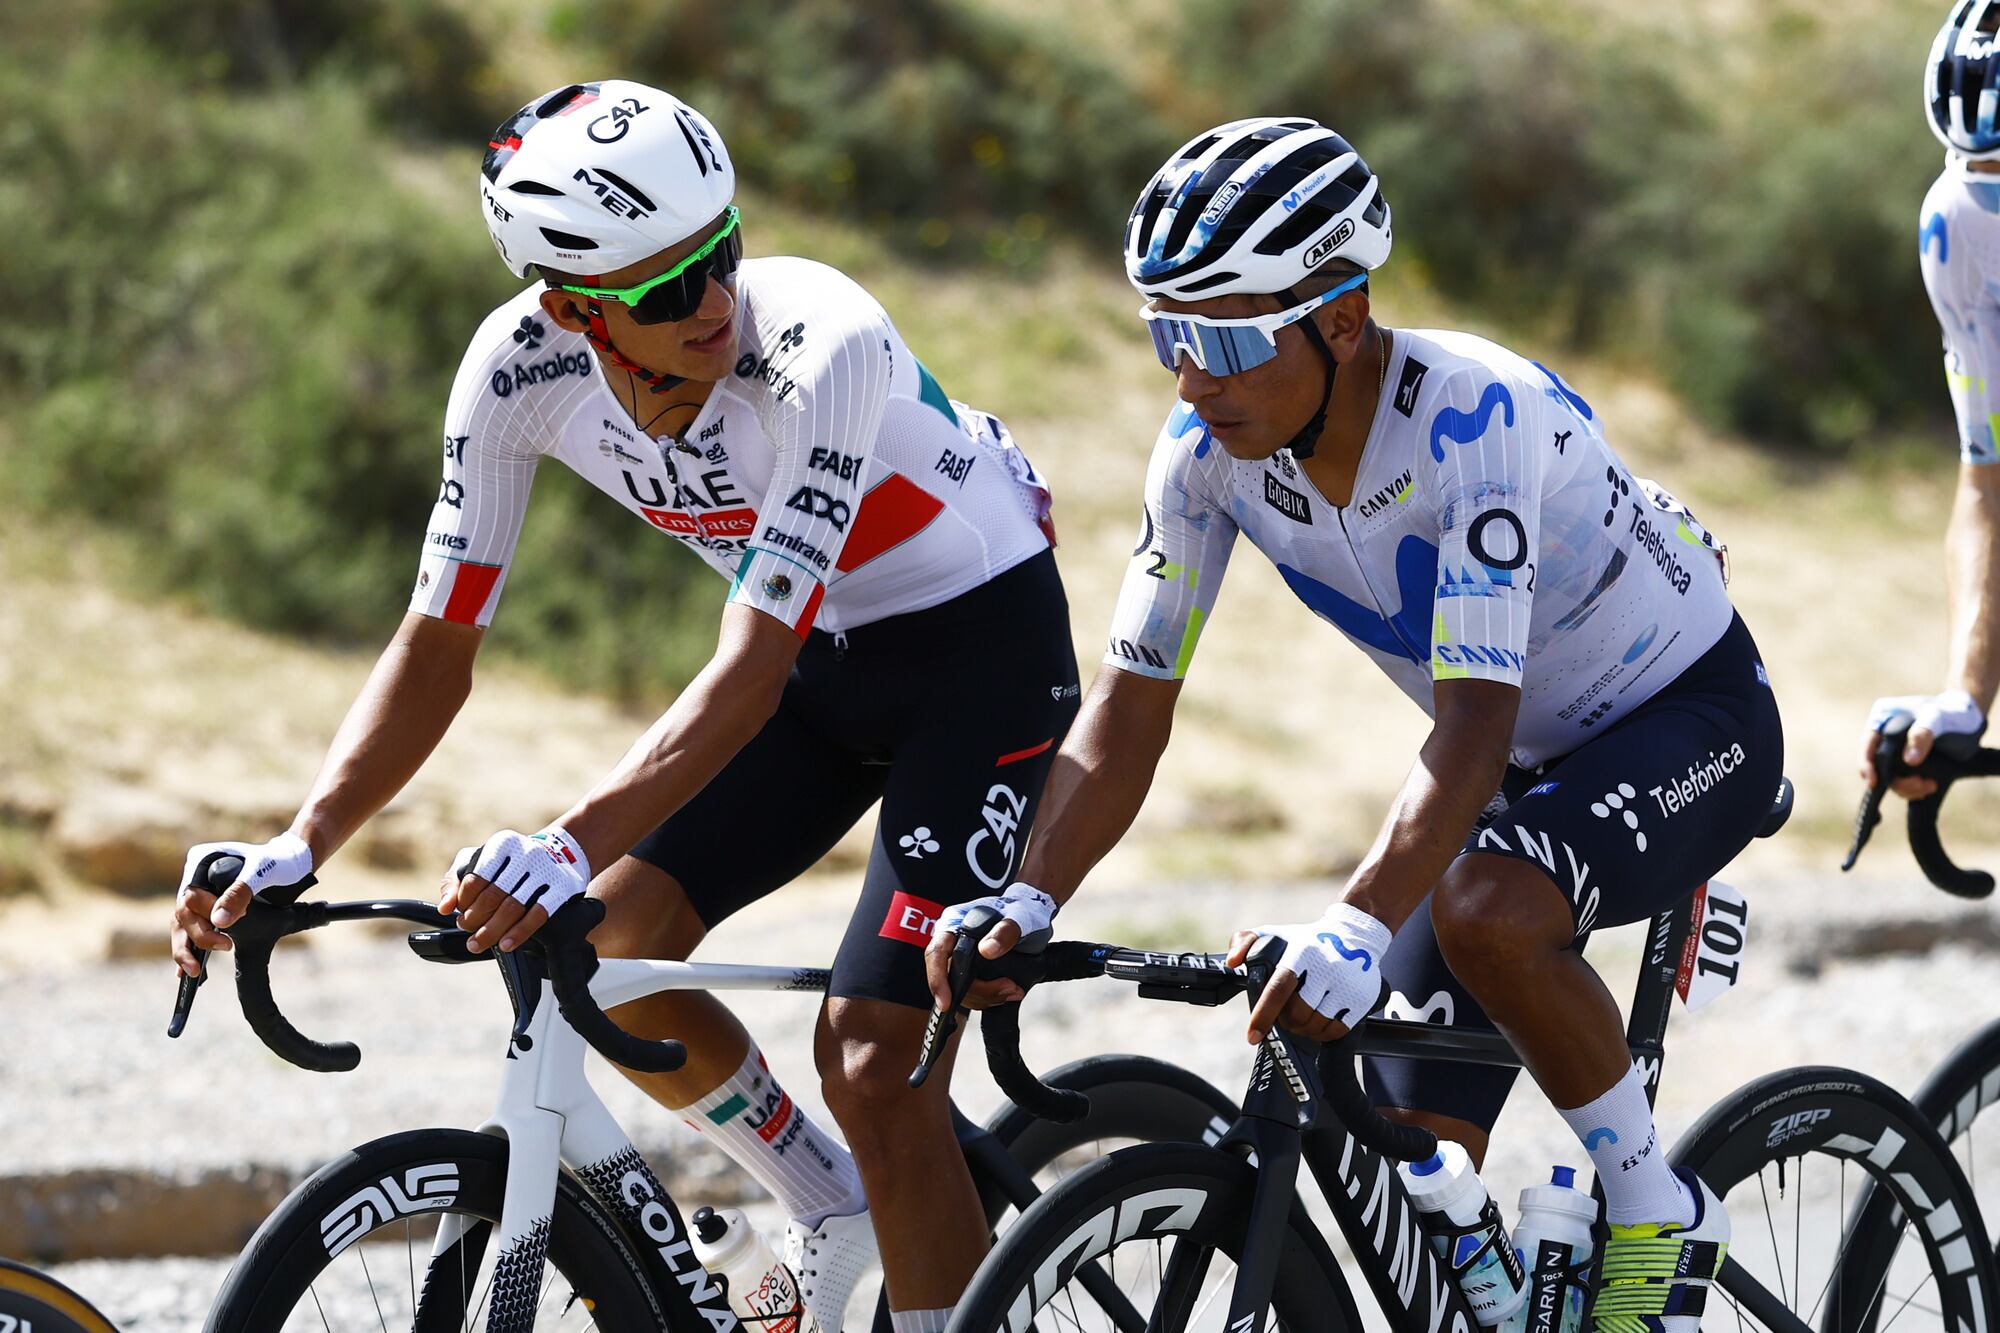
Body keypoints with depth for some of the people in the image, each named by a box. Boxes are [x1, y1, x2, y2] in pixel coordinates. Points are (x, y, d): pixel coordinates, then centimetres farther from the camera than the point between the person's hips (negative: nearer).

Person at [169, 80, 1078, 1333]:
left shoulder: (820, 347, -35)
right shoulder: (522, 364, -20)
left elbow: (751, 670, -40)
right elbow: (440, 643, -13)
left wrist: (577, 843, -54)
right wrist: (301, 844, -27)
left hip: (982, 633, -6)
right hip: (822, 653, 6)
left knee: (873, 1056, -17)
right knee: (606, 949, -7)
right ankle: (829, 1209, 18)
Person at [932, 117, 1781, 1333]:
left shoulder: (1474, 417, -34)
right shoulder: (1209, 446, -15)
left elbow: (1474, 727, -40)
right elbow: (1128, 707, -11)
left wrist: (1359, 928, -54)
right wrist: (1027, 902, -27)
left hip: (1689, 720, -7)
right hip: (1526, 762, 7)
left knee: (1483, 911, -36)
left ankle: (1663, 1215, -14)